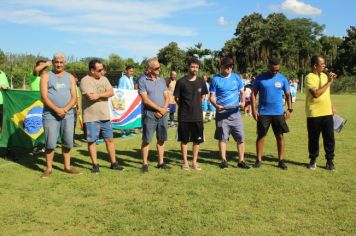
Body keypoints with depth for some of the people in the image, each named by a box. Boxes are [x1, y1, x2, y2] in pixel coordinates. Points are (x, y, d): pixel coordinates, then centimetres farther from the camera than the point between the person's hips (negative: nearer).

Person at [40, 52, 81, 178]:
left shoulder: (70, 77, 11)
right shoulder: (46, 76, 3)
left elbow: (74, 97, 4)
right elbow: (44, 97, -7)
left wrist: (65, 109, -13)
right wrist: (56, 109, -18)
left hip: (68, 114, 3)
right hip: (50, 114, -3)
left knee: (67, 142, 6)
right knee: (50, 143, -3)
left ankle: (67, 167, 18)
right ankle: (49, 168, 10)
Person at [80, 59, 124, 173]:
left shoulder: (104, 79, 9)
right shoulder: (85, 81, -11)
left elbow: (111, 92, -4)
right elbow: (91, 96, -23)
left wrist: (99, 95, -17)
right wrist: (105, 94, -7)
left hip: (105, 116, 6)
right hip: (91, 117, -5)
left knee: (109, 139, 10)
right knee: (92, 141, 4)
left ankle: (114, 163, 21)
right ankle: (95, 165, 16)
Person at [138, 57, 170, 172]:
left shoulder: (161, 80, 11)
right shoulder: (142, 80, -6)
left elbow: (167, 97, 8)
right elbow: (145, 100, -12)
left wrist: (164, 109, -10)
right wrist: (159, 109, -11)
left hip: (162, 115, 5)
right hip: (149, 114, -5)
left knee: (161, 139, 10)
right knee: (146, 140, 1)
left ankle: (161, 162, 20)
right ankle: (145, 164, 11)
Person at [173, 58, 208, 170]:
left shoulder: (201, 81, 2)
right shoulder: (181, 81, -6)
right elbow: (176, 98, 2)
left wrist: (196, 105, 8)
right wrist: (184, 106, 2)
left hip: (197, 116, 3)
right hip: (184, 116, -2)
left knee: (197, 140, 8)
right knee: (184, 140, 6)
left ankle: (194, 161, 21)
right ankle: (185, 162, 18)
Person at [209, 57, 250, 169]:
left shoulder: (236, 77, 7)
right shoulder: (216, 79, 0)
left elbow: (242, 92, 13)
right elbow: (212, 96, 1)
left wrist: (243, 102, -8)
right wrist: (216, 105, -19)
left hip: (235, 113, 2)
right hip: (221, 113, -2)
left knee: (241, 137, 0)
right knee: (222, 138, 5)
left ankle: (241, 161, 10)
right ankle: (224, 160, 16)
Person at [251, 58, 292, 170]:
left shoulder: (283, 79, 2)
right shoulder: (260, 78, -2)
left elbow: (288, 95, 7)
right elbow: (254, 94, 1)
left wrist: (289, 109, -3)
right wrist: (254, 109, -6)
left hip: (279, 113, 1)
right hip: (263, 112, -1)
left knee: (280, 136, 4)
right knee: (261, 136, 4)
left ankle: (281, 160, 14)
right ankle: (259, 159, 15)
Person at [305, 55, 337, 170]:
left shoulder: (324, 75, 11)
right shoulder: (310, 77, -11)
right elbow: (316, 94, -23)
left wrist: (332, 107, 18)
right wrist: (329, 82, -19)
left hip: (327, 113, 5)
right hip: (314, 114, -5)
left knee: (329, 137, 4)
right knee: (313, 138, 6)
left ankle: (330, 160, 15)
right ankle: (313, 160, 21)